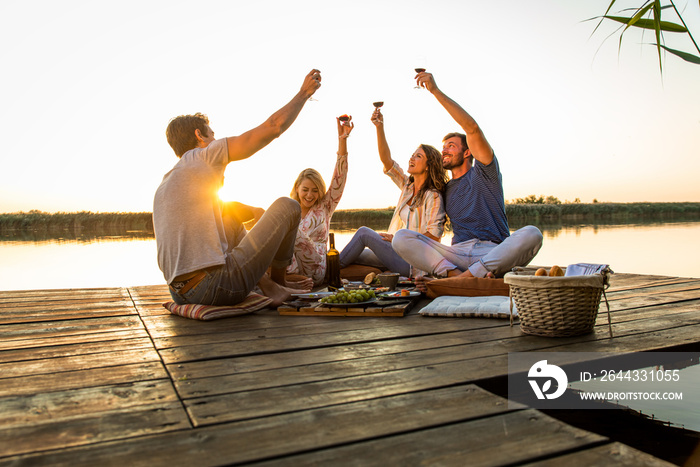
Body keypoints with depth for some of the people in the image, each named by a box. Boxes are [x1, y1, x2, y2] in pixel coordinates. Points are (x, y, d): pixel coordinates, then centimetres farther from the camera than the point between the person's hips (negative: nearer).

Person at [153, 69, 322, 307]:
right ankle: (278, 282, 24)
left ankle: (267, 285, 21)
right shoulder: (201, 157, -2)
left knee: (232, 220, 32)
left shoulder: (163, 187, 21)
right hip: (216, 288, -9)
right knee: (288, 206, 5)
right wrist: (304, 92, 11)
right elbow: (273, 127, -3)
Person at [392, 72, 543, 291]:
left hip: (494, 253, -3)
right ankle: (456, 274, -32)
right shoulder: (444, 190, 25)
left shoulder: (483, 173, 12)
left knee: (531, 234, -34)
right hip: (457, 254, 3)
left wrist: (436, 90, -5)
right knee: (401, 237, -17)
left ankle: (468, 275, -36)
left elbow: (472, 128, -3)